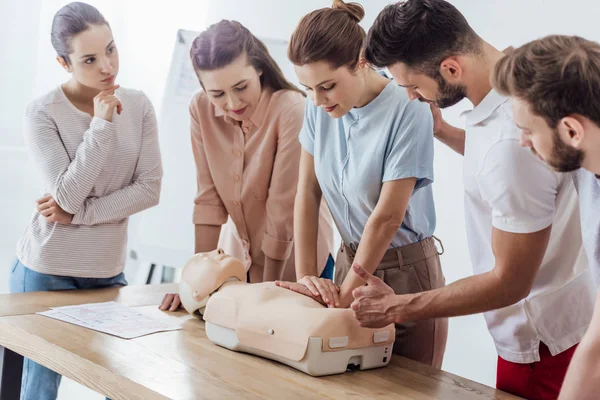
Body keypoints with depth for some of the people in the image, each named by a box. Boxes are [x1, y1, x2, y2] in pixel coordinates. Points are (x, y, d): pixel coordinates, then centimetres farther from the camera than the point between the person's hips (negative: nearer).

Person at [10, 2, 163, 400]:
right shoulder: (43, 114, -11)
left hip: (109, 270, 3)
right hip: (47, 270, -3)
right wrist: (101, 125, -20)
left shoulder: (138, 105, -1)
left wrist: (80, 213, -14)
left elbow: (150, 188, -6)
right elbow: (67, 195, -18)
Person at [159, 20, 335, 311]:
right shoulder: (201, 110, -12)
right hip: (240, 255, 4)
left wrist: (268, 289, -18)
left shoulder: (292, 110, -27)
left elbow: (283, 209, -24)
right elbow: (209, 197, -9)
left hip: (293, 259, -4)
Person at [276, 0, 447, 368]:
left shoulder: (408, 112, -23)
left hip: (405, 271, -5)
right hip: (349, 258, 5)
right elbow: (308, 192, 0)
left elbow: (387, 217, -21)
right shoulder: (320, 107, -6)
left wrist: (346, 295, -15)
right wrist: (305, 274, -7)